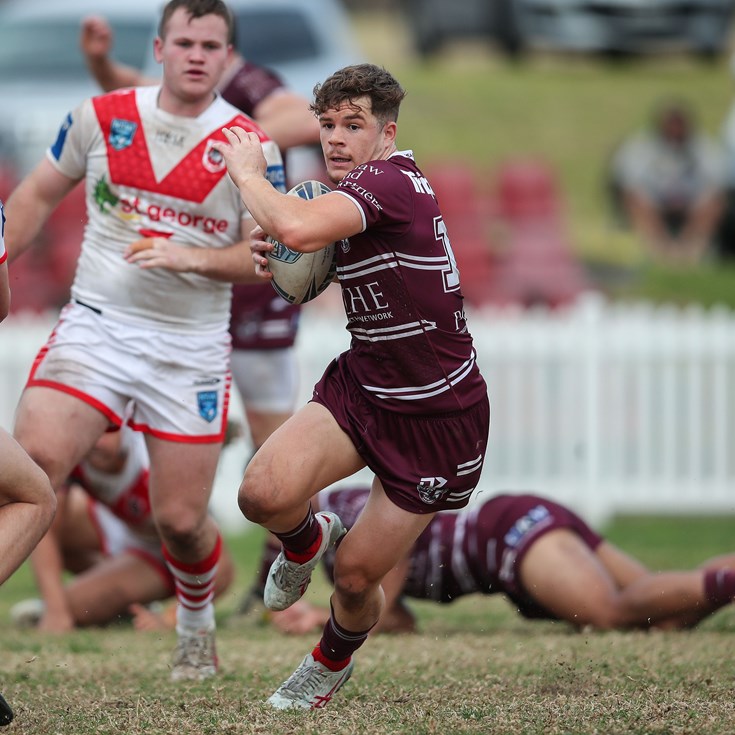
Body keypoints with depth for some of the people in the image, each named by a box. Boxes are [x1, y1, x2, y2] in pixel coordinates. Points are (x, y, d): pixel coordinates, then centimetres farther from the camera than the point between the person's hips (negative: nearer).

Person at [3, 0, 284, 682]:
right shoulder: (102, 115, 2)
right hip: (96, 325, 1)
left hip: (190, 347, -1)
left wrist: (191, 257, -20)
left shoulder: (249, 147, -4)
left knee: (181, 519, 2)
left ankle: (196, 625, 32)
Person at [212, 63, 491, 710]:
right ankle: (307, 539, 17)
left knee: (356, 576, 3)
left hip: (438, 418, -7)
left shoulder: (391, 182, -23)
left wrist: (248, 172, -22)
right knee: (264, 493, -19)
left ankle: (333, 662, 36)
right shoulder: (351, 193, 5)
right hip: (361, 385, 7)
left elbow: (298, 229, -41)